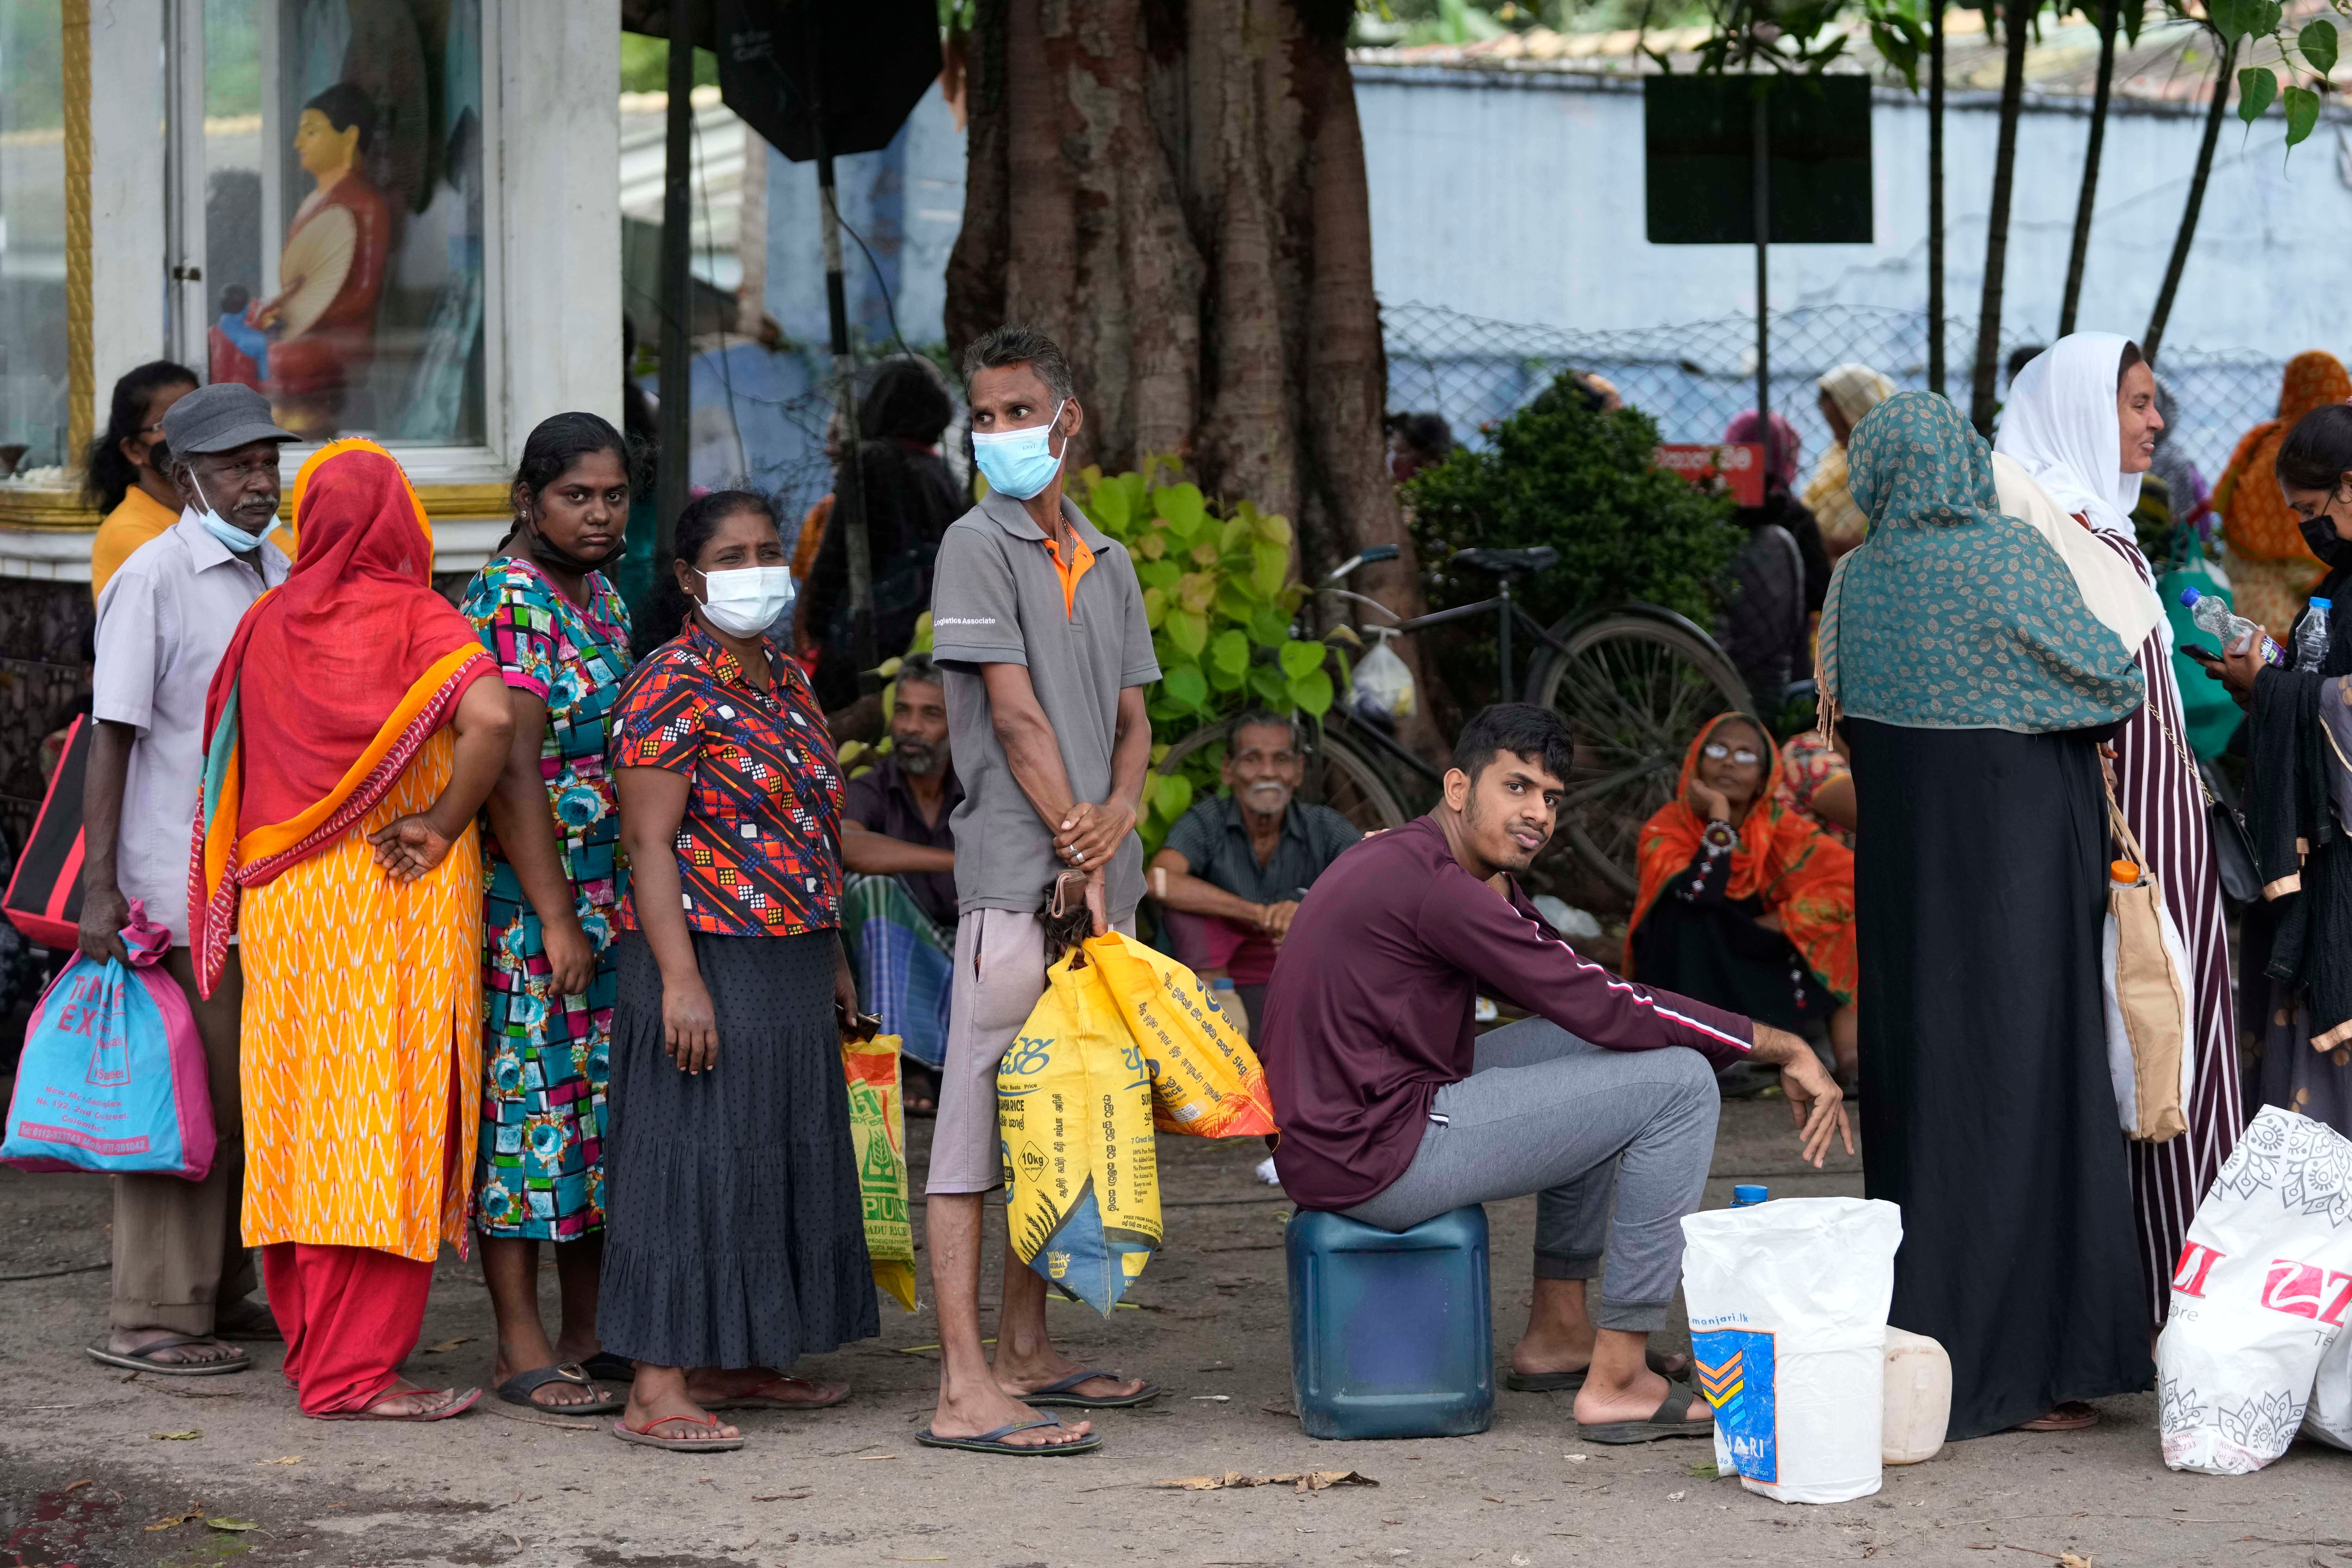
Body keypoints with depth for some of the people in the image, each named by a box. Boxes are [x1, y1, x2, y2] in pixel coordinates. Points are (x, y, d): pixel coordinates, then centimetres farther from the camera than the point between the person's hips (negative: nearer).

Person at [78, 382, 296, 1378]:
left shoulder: (277, 575, 12)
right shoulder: (154, 577, -9)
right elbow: (113, 737, -11)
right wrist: (99, 888, -15)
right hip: (180, 888, -7)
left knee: (246, 1100, 12)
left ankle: (221, 1294, 22)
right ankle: (150, 1320, -2)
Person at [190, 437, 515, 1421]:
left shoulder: (267, 627, 4)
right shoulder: (417, 621, -10)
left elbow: (231, 764, 10)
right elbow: (490, 720, -26)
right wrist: (442, 826, -14)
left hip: (285, 902, 5)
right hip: (397, 902, -5)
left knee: (308, 1116, 12)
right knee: (380, 1123, -2)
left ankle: (309, 1339, 20)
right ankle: (354, 1372, -3)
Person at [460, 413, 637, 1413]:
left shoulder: (603, 597, 15)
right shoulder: (509, 601, -12)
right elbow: (513, 770, -18)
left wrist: (638, 911, 19)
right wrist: (556, 920, -21)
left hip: (612, 904, 9)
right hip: (528, 905, -9)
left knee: (606, 1103, 10)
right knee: (530, 1100, -6)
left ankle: (588, 1333, 17)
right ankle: (522, 1351, -3)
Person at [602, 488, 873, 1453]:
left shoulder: (784, 681, 15)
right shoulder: (671, 689, -12)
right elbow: (649, 841, -16)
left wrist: (832, 959, 21)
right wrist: (678, 979, -23)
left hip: (788, 967, 9)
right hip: (706, 961, -9)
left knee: (776, 1156, 12)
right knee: (694, 1157, -9)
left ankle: (736, 1364, 21)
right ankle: (658, 1389, -9)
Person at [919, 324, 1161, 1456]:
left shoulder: (1106, 562, 16)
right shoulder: (977, 547, -5)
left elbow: (1133, 718, 13)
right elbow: (1016, 715, -11)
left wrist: (1120, 815, -9)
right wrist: (1081, 859, -14)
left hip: (1100, 882, 7)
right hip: (1015, 878, -7)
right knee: (979, 1112, -9)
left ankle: (1026, 1350, 22)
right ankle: (965, 1390, -13)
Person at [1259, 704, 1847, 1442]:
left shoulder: (1401, 858, 15)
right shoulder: (1430, 885, -19)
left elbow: (1578, 985, 20)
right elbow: (1603, 1008, -19)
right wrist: (1780, 1047, -12)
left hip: (1328, 1128, 11)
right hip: (1375, 1157, -11)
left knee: (1600, 1051, 24)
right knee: (1678, 1083, -9)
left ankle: (1558, 1331, 25)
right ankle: (1617, 1381, -7)